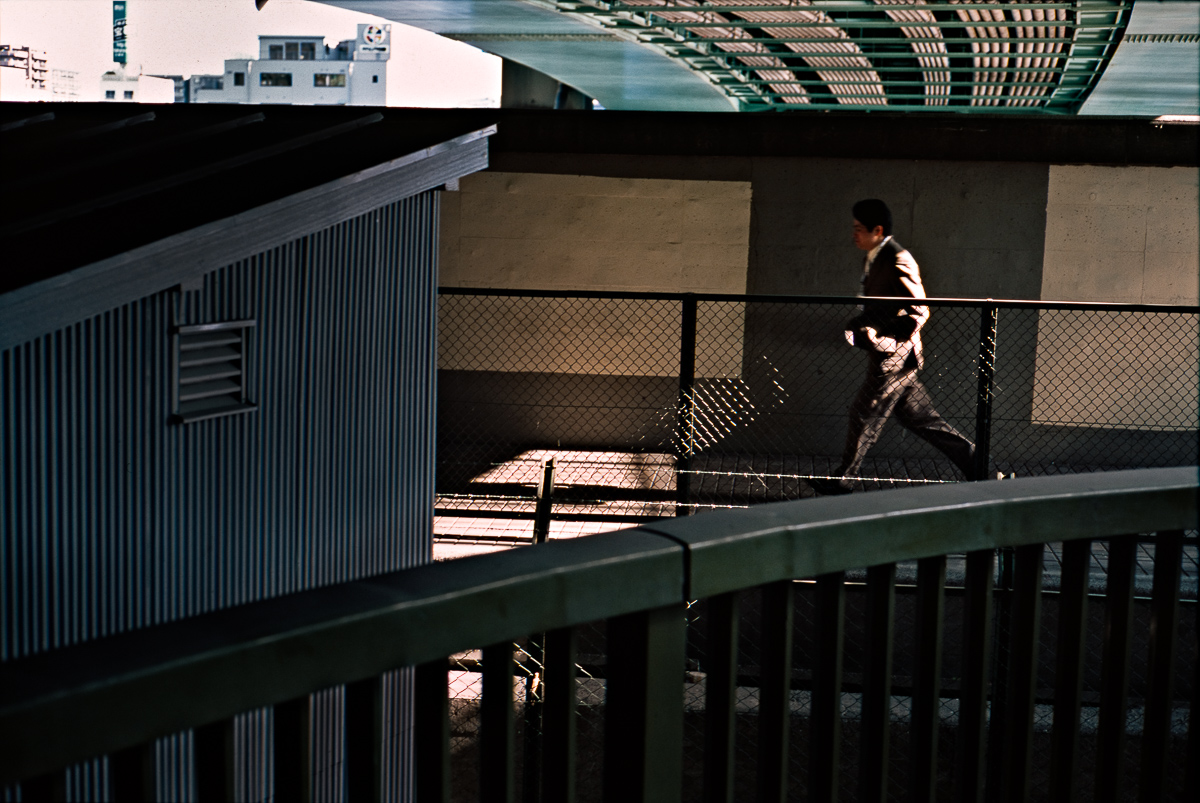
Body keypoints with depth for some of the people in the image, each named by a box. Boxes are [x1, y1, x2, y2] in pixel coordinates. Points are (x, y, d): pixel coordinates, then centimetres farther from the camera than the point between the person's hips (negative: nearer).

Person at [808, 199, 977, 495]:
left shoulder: (898, 262, -17)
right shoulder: (875, 259, 12)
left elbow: (919, 311, -19)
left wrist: (888, 342, -20)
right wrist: (859, 326, 7)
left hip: (894, 358, -10)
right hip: (890, 360, 10)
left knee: (864, 414, -1)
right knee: (920, 418, 13)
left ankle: (841, 480, 9)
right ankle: (974, 464, 19)